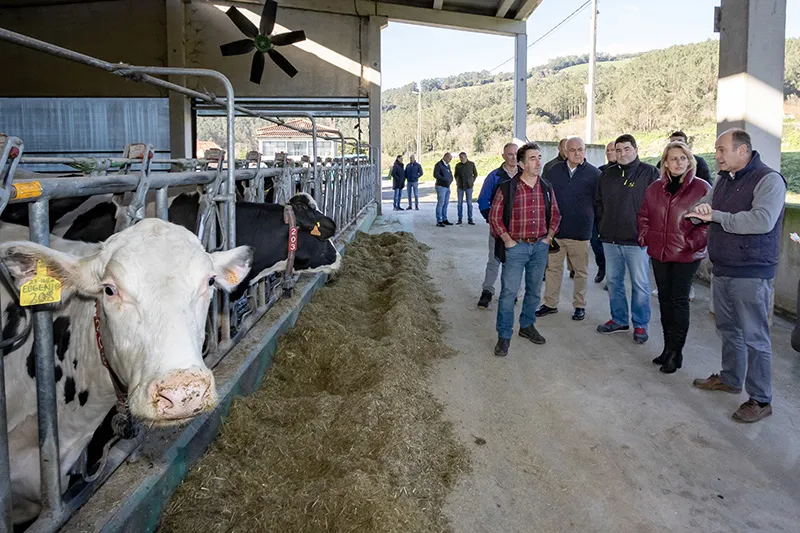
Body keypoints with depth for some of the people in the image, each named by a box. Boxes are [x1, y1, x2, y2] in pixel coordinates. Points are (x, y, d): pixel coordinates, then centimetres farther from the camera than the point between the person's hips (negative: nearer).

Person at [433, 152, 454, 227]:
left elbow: (450, 174, 24)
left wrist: (451, 180, 1)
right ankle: (439, 221, -6)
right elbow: (435, 175, -20)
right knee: (440, 203, -8)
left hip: (447, 187, 8)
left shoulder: (448, 165, 17)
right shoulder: (438, 164, -9)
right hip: (441, 186, -8)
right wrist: (445, 179, -24)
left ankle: (444, 219, 17)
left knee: (445, 204, 10)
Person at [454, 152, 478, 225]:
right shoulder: (458, 165, 3)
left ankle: (470, 219, 4)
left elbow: (475, 174, 11)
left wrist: (473, 181, 3)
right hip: (460, 186, 1)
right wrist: (457, 182, 7)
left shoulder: (471, 164, -1)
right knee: (460, 203, 4)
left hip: (469, 186, -1)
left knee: (469, 203, 0)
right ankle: (459, 219, 11)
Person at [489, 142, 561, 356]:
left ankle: (527, 326, 32)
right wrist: (507, 240, -9)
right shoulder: (507, 188, -8)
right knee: (508, 291, -4)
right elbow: (494, 216, -4)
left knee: (534, 290, 14)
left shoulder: (546, 188, 5)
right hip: (516, 246, -4)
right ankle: (504, 335, 5)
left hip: (540, 246, 5)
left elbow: (555, 215, 15)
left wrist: (549, 237, 4)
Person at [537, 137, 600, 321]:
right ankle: (550, 303, 21)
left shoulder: (594, 173, -4)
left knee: (581, 271, 10)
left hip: (580, 232, -2)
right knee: (552, 268, 10)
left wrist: (590, 221, 0)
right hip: (555, 230, 3)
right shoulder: (554, 170, 4)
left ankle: (579, 305, 23)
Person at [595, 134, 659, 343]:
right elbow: (598, 202, 20)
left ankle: (640, 325, 14)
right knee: (614, 281, 13)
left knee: (640, 284, 2)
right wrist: (605, 222, 9)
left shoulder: (649, 173, -4)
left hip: (636, 239, -5)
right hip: (610, 239, 5)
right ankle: (619, 320, 26)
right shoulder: (608, 174, 10)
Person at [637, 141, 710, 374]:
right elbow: (644, 216, 17)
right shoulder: (654, 189, 7)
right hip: (659, 253, 5)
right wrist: (644, 236, 3)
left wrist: (692, 242, -17)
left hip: (686, 256, -5)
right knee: (665, 299, 12)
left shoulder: (701, 188, -7)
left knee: (679, 301, 0)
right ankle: (668, 347, 24)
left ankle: (675, 352, 10)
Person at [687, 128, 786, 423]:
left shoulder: (768, 179, -14)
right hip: (722, 269, 8)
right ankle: (730, 378, 36)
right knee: (728, 328, 19)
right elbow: (699, 209, 14)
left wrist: (715, 216, -21)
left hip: (752, 274, -8)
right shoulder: (723, 179, 12)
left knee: (754, 336, -2)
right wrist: (700, 209, -11)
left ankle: (761, 400, 7)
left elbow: (762, 220, -28)